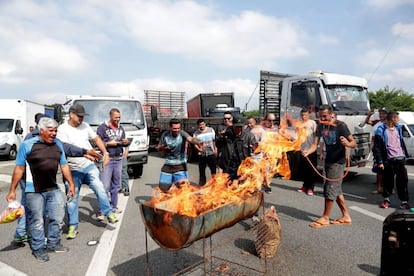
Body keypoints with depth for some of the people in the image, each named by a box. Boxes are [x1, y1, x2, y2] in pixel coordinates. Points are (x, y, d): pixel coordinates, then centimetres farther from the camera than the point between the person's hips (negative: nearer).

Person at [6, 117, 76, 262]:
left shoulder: (58, 145, 5)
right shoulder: (27, 145, -8)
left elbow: (64, 166, 10)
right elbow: (19, 169, -5)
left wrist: (71, 183, 8)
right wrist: (12, 190, -4)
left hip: (53, 189, 5)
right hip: (34, 191, -5)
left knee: (57, 217, 11)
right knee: (37, 221, 5)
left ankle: (53, 244, 30)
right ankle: (38, 249, 23)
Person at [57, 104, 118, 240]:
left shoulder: (85, 126, 6)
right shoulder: (62, 129, -8)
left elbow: (96, 139, 16)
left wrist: (105, 153, 5)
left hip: (89, 165, 3)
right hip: (73, 169, -3)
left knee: (99, 188, -9)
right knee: (72, 197, 4)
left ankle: (109, 213, 6)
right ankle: (73, 226, 16)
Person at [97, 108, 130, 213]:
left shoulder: (120, 128, 14)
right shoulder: (102, 127, -5)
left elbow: (124, 142, 19)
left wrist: (126, 142, -3)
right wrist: (108, 144, -19)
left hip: (118, 159, 6)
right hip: (107, 160, -6)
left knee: (116, 185, 12)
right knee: (105, 186, -8)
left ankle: (114, 206, 23)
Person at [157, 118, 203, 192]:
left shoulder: (182, 133, -13)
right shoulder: (165, 135, -4)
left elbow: (191, 139, -34)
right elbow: (158, 148, 7)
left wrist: (198, 142, -56)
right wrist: (162, 148, -17)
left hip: (180, 165, -3)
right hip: (168, 165, 3)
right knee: (162, 188, 7)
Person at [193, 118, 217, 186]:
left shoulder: (211, 130, 0)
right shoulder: (196, 133, 0)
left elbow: (214, 140, 6)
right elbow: (195, 143, -1)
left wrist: (215, 149, 3)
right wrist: (199, 149, -20)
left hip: (211, 153, 0)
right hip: (202, 154, 1)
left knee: (213, 170, 6)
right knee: (201, 171, 8)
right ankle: (201, 185, 18)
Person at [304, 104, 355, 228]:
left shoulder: (340, 126, -15)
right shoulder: (320, 126, 2)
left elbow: (354, 143, -15)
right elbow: (315, 144, -5)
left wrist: (347, 143, -38)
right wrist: (307, 152, -25)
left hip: (338, 161, -7)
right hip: (328, 161, 7)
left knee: (330, 189, -5)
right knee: (336, 190, 15)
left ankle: (325, 218, 7)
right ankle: (346, 216, 28)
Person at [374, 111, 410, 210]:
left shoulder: (398, 128, 11)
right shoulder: (381, 130, -9)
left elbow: (402, 142, 21)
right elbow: (377, 148, -10)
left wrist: (405, 155, 18)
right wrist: (380, 162, -13)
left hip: (400, 158, 5)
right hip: (389, 160, -5)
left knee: (403, 180, 4)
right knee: (388, 181, 5)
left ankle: (404, 201, 12)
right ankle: (386, 199, 22)